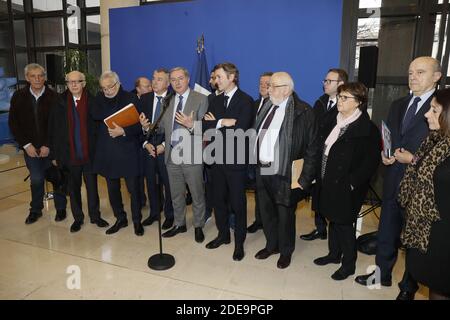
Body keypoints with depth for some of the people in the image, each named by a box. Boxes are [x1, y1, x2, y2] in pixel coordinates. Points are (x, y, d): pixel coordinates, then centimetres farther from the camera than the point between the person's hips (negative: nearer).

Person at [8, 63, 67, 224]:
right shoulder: (19, 96, 0)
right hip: (31, 147, 2)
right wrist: (26, 144, -4)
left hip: (52, 147, -2)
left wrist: (48, 145, -11)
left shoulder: (53, 97, -8)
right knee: (36, 179, 6)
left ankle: (61, 208, 23)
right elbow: (13, 123, 3)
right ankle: (35, 210, 25)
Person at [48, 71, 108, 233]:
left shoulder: (92, 101, -3)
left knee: (92, 186, 9)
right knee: (73, 188, 12)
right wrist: (54, 154, 0)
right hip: (70, 154, 1)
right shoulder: (60, 103, 1)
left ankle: (95, 216, 25)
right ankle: (78, 218, 27)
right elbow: (53, 130, 2)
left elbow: (99, 126, -3)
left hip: (90, 153, -1)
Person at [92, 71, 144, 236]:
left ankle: (137, 221, 19)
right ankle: (120, 219, 30)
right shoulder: (100, 98, 9)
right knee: (112, 188, 13)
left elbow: (139, 125, -10)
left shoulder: (130, 98, -5)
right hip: (107, 151, 5)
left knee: (133, 188, 2)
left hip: (128, 151, -4)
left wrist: (123, 131, -21)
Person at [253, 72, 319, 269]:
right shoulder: (267, 107, 10)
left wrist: (305, 178, -13)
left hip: (284, 174, -6)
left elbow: (312, 147, -12)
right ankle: (271, 245, 40)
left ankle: (286, 251, 33)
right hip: (262, 171, 6)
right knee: (266, 211, 18)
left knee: (285, 214, 10)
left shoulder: (303, 112, -11)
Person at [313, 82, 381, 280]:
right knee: (333, 219, 19)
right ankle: (334, 254, 38)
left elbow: (371, 162, -17)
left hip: (346, 188, -7)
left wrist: (351, 183, -18)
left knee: (345, 224, 5)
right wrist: (322, 177, 9)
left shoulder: (367, 129, -14)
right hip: (329, 184, 7)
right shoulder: (334, 123, 9)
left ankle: (348, 264, 24)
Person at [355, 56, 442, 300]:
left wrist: (415, 159, -19)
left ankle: (409, 286, 31)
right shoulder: (398, 105, 10)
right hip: (393, 180, 5)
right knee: (386, 231, 16)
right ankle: (382, 274, 35)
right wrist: (384, 154, -3)